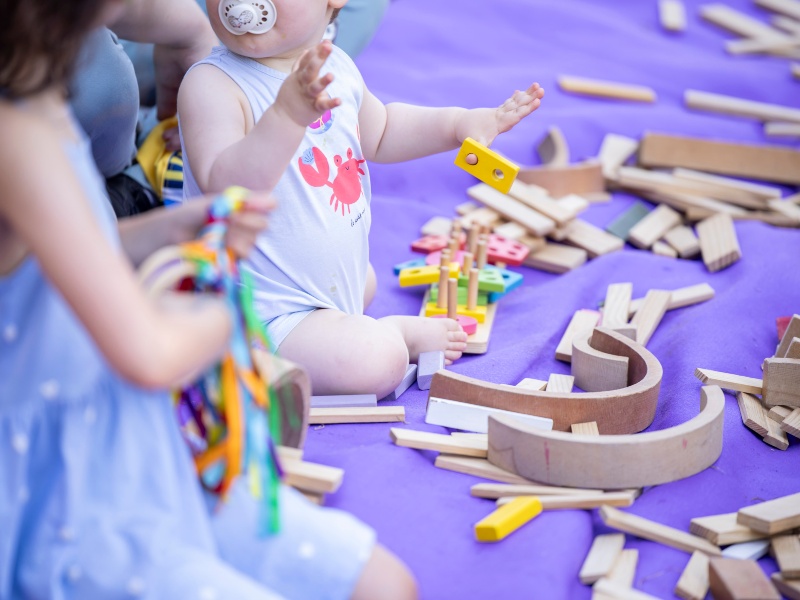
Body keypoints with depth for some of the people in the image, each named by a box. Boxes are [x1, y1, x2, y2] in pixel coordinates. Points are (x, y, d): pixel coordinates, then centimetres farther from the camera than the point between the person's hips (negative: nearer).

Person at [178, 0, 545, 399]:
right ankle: (400, 331, 8)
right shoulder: (211, 84, -23)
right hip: (260, 316, -9)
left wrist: (460, 123, 10)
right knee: (378, 360, -22)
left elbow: (379, 133, 21)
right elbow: (225, 189, -37)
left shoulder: (334, 69, 1)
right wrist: (287, 114, -49)